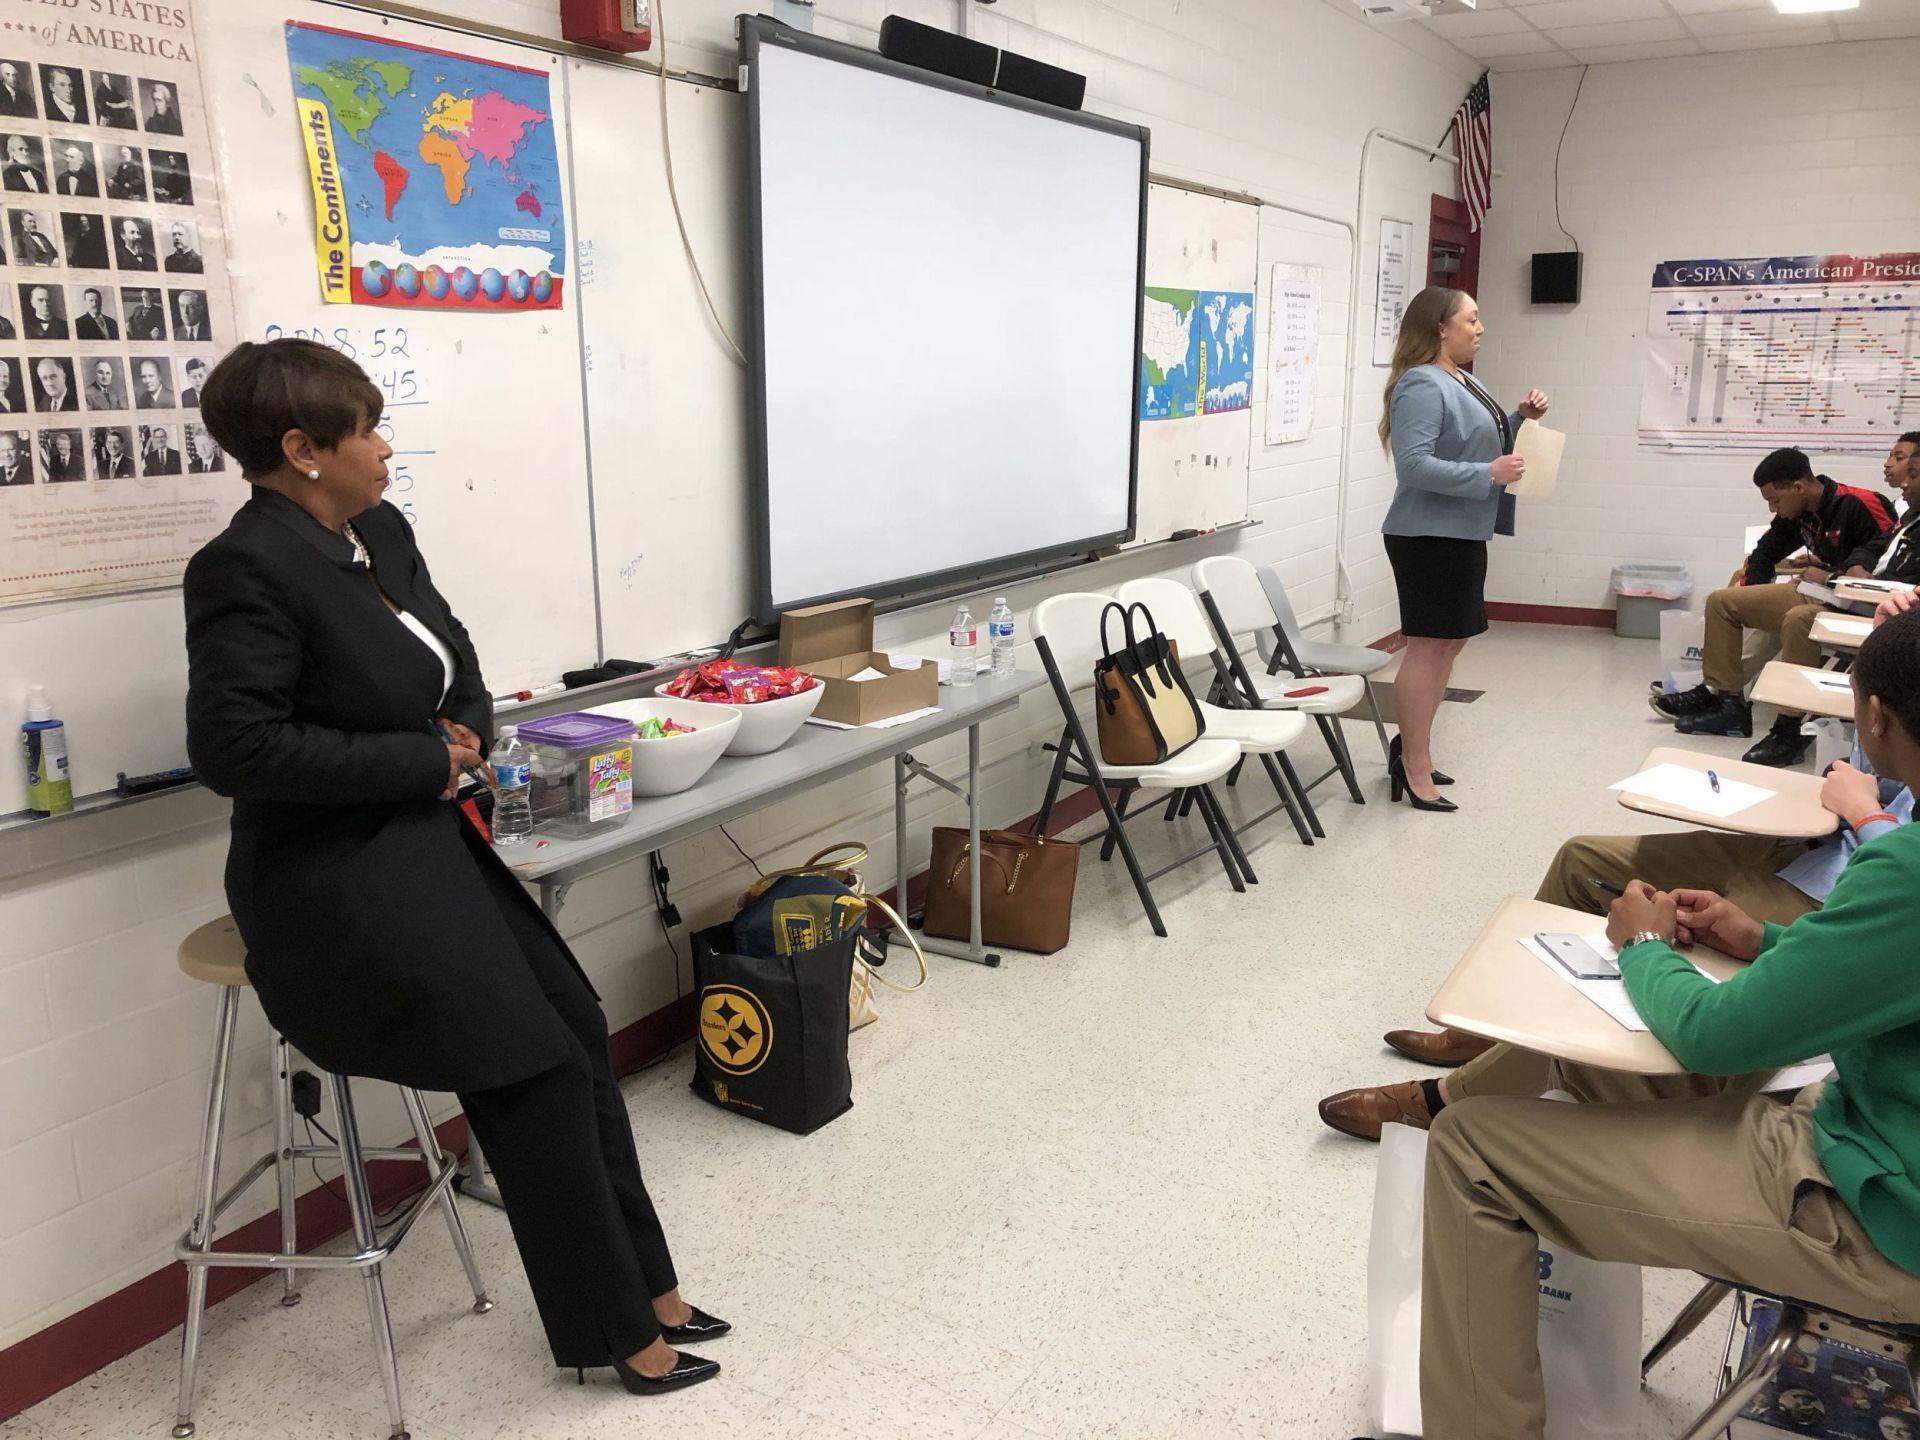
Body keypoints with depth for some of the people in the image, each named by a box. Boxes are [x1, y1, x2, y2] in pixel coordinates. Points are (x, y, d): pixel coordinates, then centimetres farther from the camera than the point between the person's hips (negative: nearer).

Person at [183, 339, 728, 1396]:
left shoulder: (382, 532, 8)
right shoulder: (247, 568, -18)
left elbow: (453, 658, 22)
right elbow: (234, 745, -25)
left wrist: (467, 730, 3)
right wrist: (423, 762, -19)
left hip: (429, 847, 8)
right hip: (340, 884, -8)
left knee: (577, 1028, 2)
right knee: (536, 1070, -12)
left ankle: (644, 1284, 16)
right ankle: (619, 1331, 7)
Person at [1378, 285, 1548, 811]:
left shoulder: (1463, 382, 15)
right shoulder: (1422, 385, -16)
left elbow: (1477, 445, 23)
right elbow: (1414, 464, -25)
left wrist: (1521, 419, 9)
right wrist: (1488, 475, -24)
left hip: (1461, 533, 10)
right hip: (1430, 535, -10)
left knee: (1449, 642, 15)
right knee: (1429, 645, -6)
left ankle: (1410, 746, 25)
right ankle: (1415, 768, 1)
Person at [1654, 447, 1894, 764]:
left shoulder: (1859, 505, -16)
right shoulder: (1795, 514, 8)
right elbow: (1765, 553, 23)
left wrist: (1830, 577, -18)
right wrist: (1745, 603, 12)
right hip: (1812, 594, 9)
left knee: (1798, 621, -39)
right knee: (1722, 602, 6)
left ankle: (1791, 730, -31)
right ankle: (1724, 699, 2)